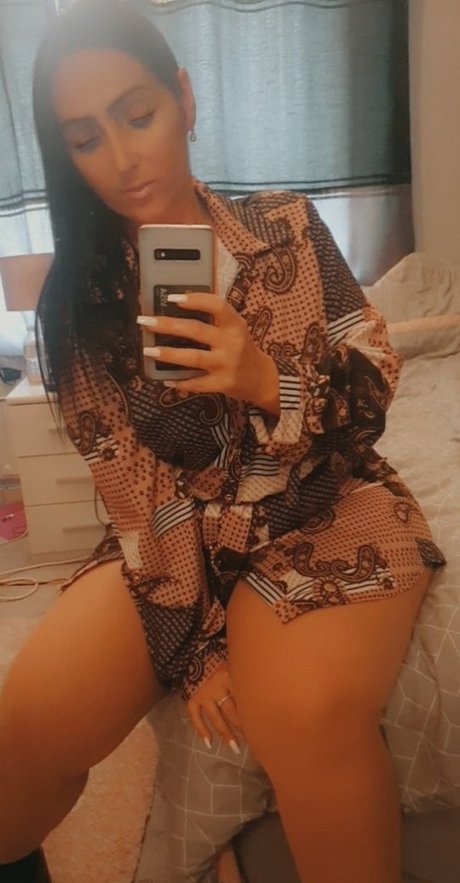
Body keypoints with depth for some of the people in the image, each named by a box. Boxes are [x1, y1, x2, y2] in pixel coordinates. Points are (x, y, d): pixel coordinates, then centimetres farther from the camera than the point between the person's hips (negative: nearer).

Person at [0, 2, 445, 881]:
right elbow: (131, 488, -3)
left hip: (323, 510, -1)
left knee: (303, 710, -31)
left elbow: (375, 393, -2)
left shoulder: (286, 226, -1)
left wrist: (269, 382, -24)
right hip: (174, 539, 2)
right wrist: (194, 639, -12)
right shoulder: (78, 297, 0)